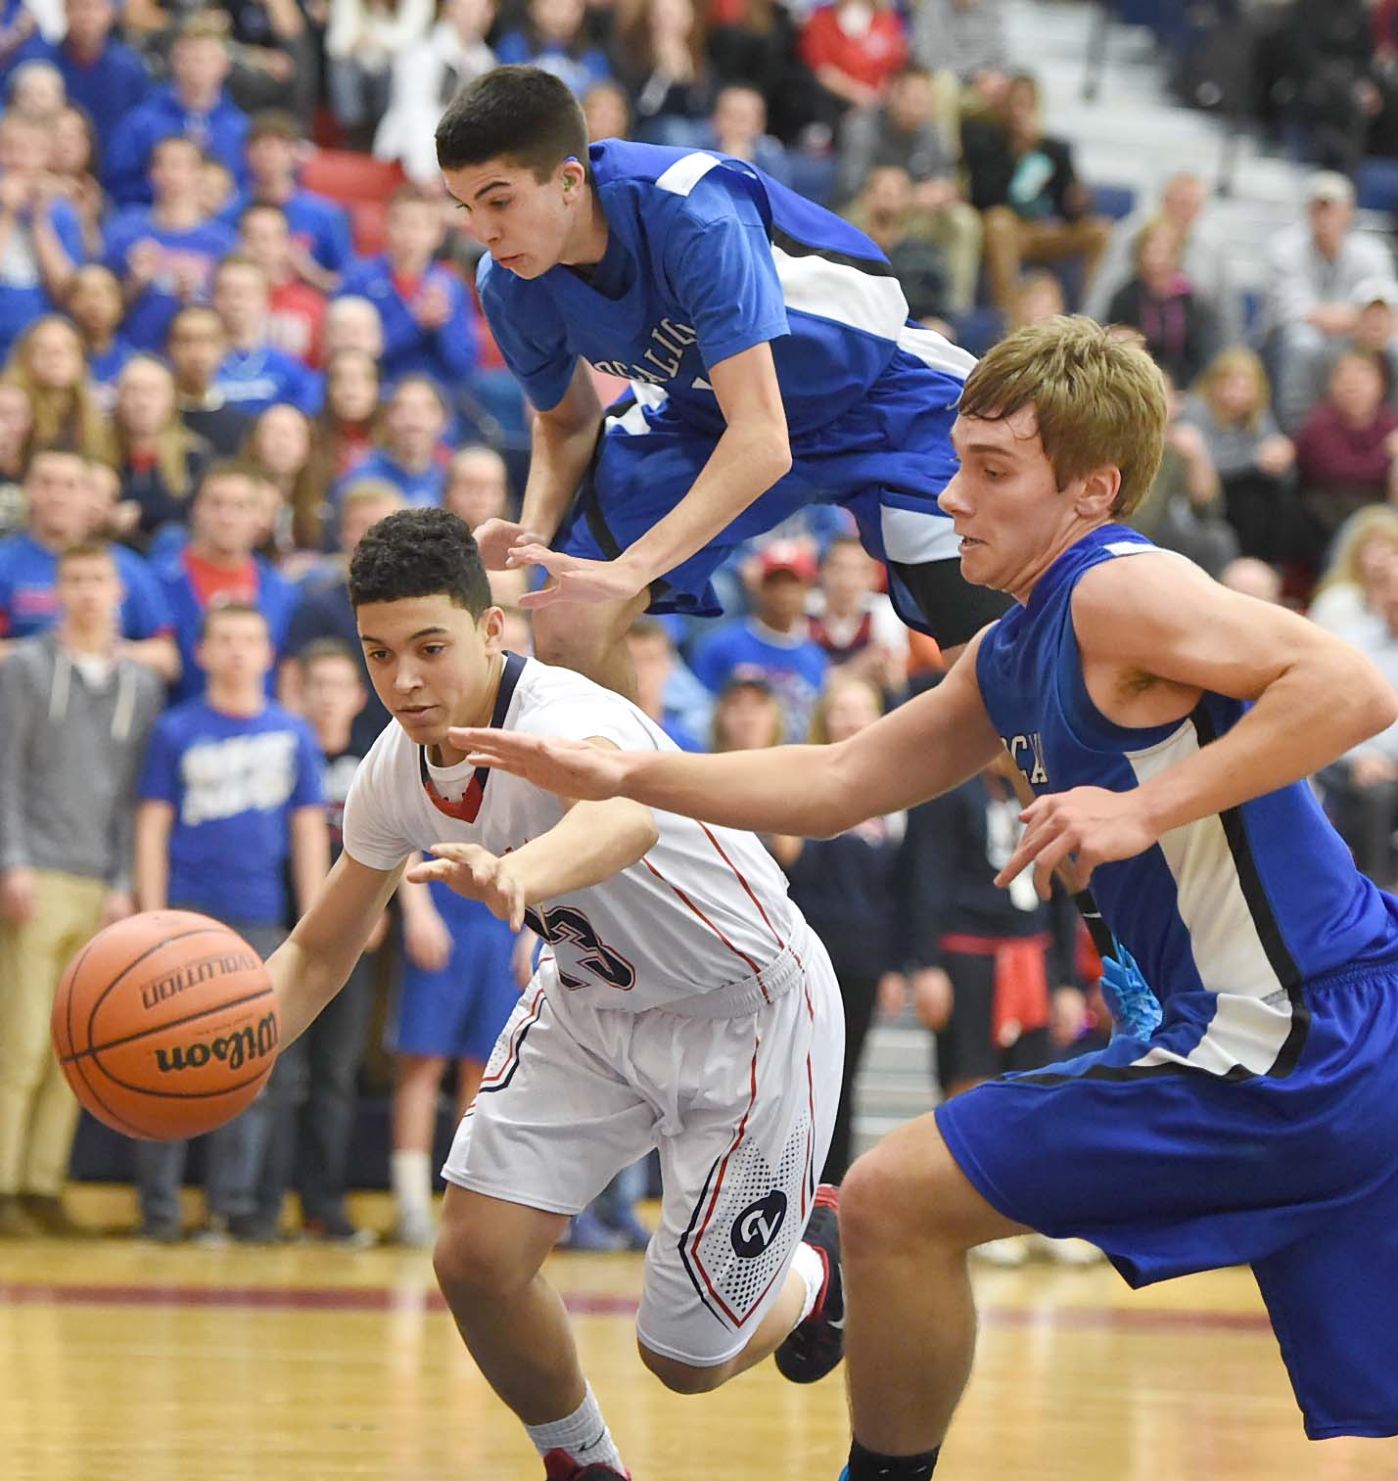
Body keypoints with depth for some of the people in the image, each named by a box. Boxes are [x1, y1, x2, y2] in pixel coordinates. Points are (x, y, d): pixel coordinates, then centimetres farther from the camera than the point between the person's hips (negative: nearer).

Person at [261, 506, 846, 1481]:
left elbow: (629, 816, -60)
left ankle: (814, 1265, 33)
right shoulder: (396, 771, -11)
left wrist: (517, 874, -83)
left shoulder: (565, 718, -34)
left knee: (687, 1357, -2)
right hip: (592, 1001, 6)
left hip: (749, 1012, -6)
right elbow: (320, 951, 3)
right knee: (475, 1259, -9)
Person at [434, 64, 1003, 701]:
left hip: (876, 392, -5)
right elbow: (567, 420, 4)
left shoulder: (692, 212, -38)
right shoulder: (509, 285, -17)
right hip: (697, 405, 5)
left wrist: (628, 570, -51)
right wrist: (533, 534, -17)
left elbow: (763, 440, -43)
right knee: (567, 629, -9)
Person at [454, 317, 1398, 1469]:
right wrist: (622, 775, 15)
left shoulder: (1117, 592, -12)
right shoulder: (1012, 656, 17)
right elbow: (837, 784, 23)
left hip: (1276, 1050, -10)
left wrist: (1145, 809, -25)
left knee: (890, 1203, -1)